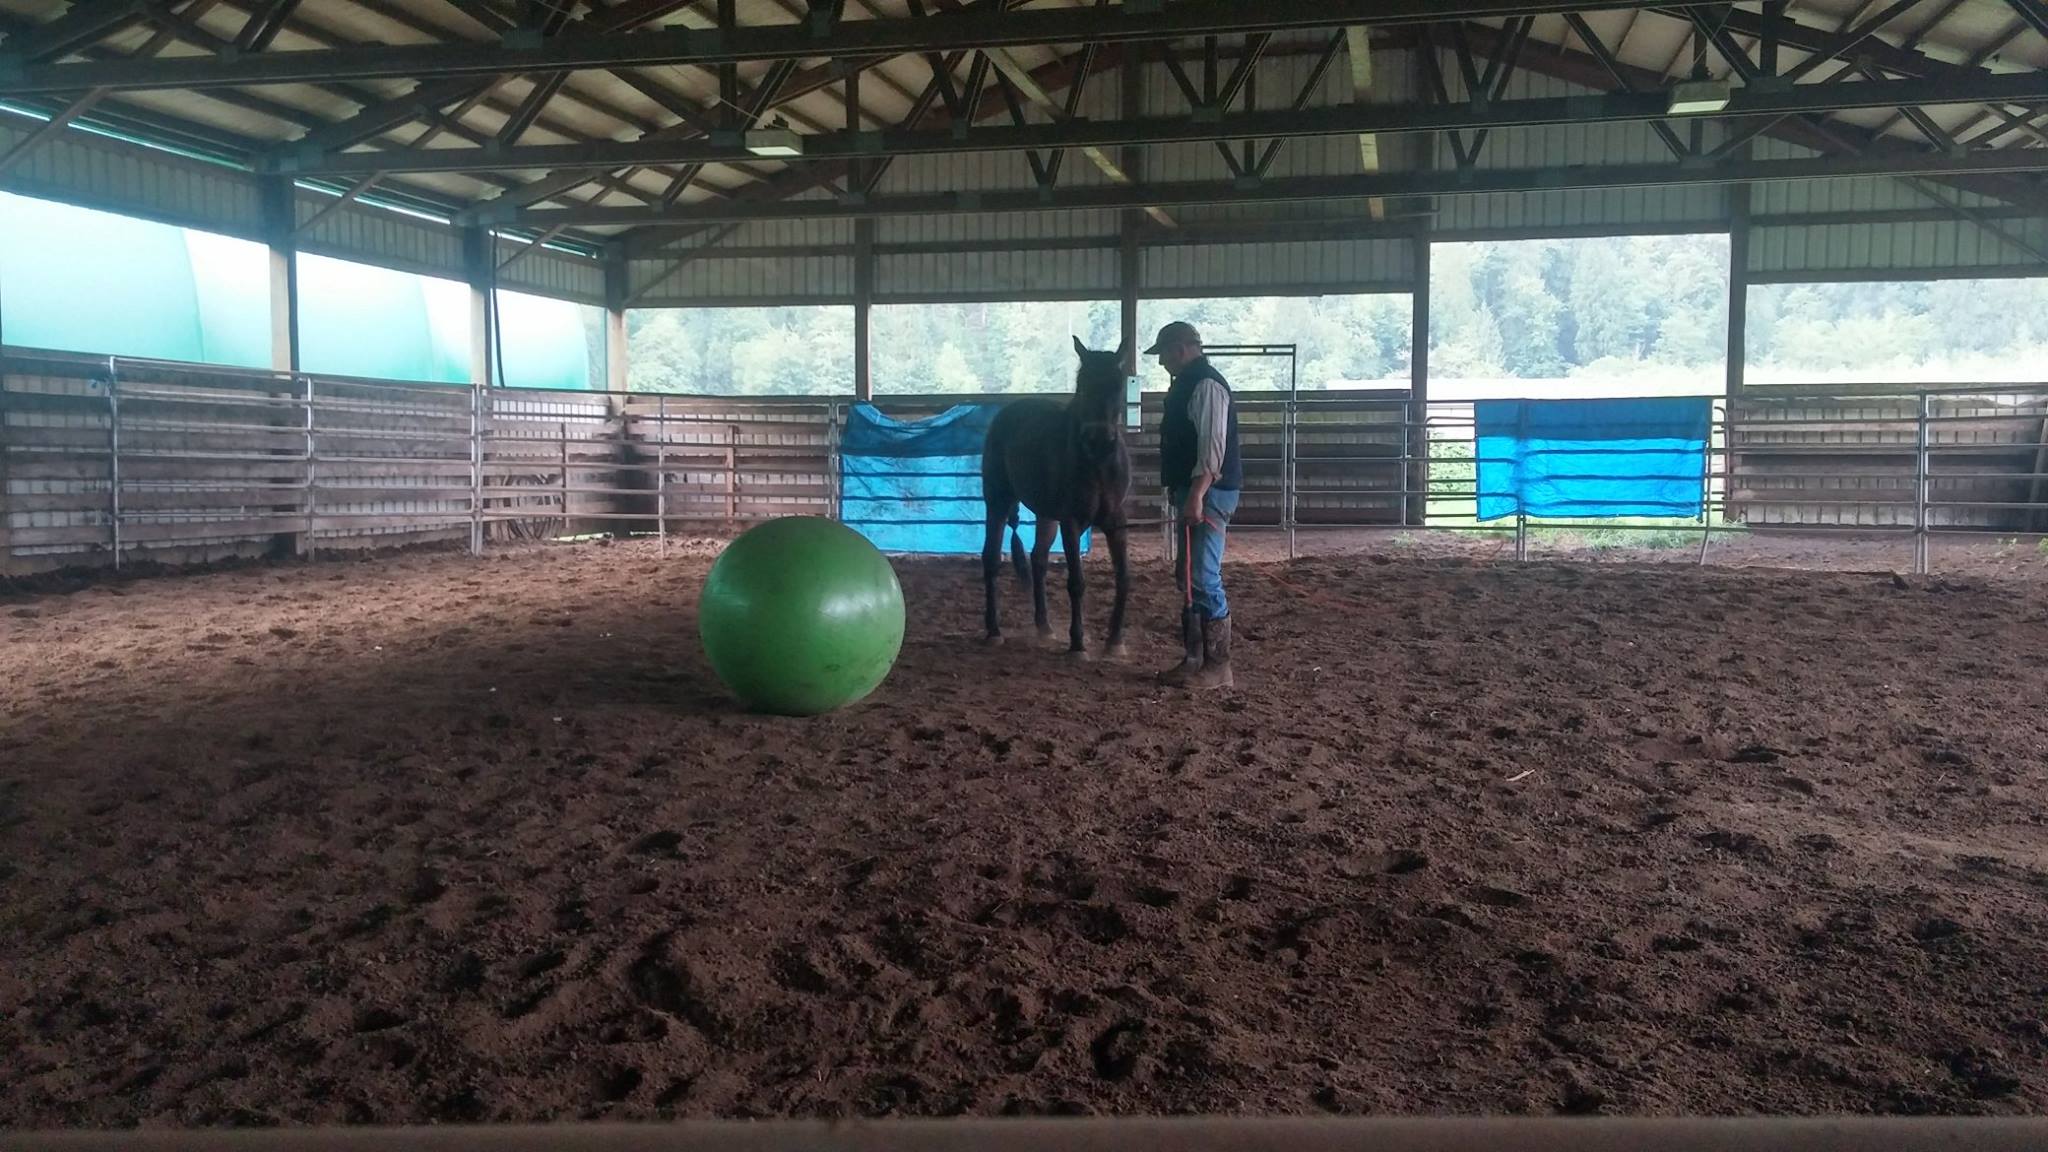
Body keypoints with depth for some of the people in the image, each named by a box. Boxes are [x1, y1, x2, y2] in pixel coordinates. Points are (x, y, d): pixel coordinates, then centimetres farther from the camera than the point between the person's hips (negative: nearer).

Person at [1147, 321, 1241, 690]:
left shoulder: (1206, 384, -14)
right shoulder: (1188, 384, 18)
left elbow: (1212, 446, -23)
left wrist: (1196, 496, -28)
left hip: (1207, 494, -11)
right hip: (1192, 493, 11)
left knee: (1203, 579, -10)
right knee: (1188, 578, 14)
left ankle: (1217, 667, -5)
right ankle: (1195, 659, 21)